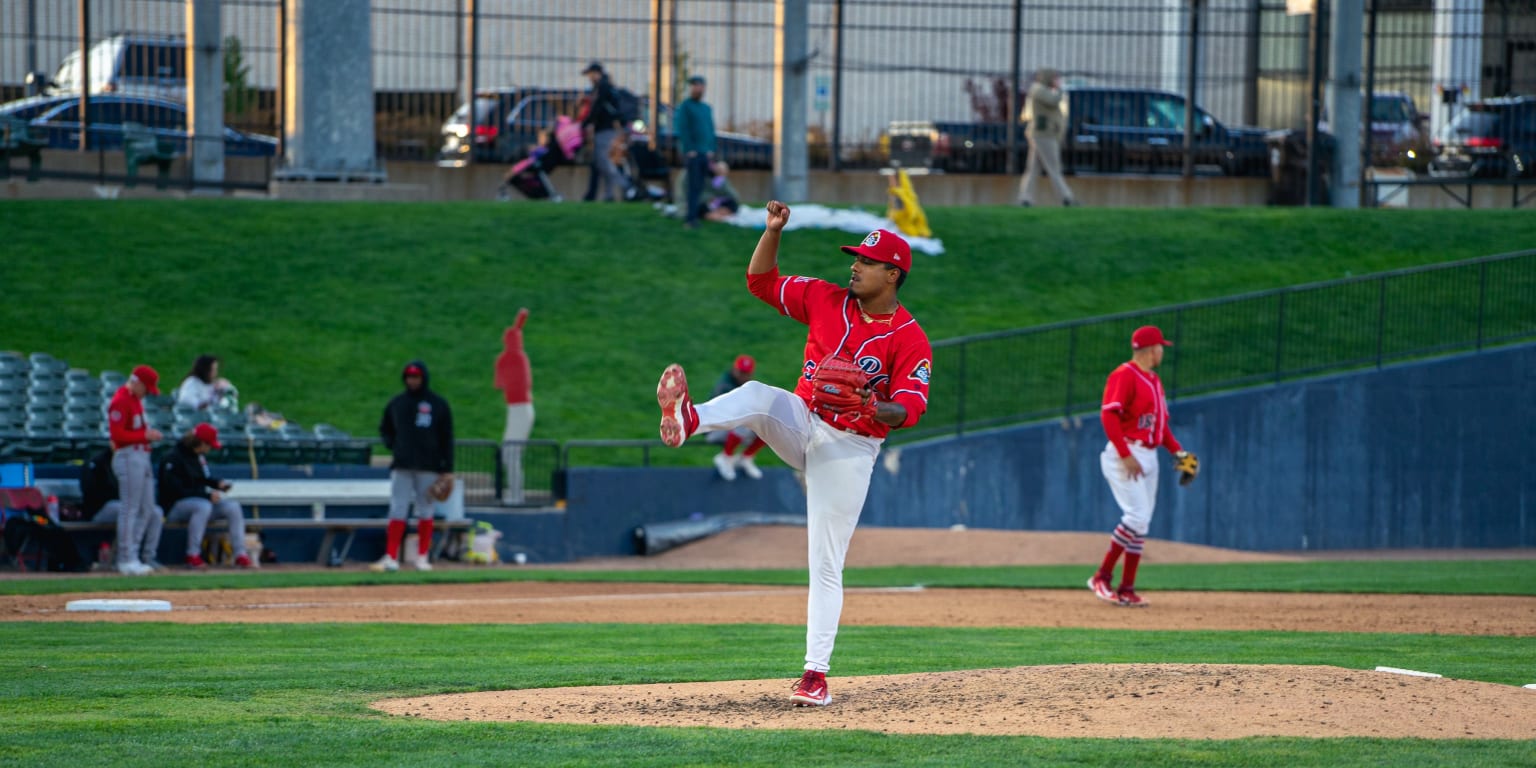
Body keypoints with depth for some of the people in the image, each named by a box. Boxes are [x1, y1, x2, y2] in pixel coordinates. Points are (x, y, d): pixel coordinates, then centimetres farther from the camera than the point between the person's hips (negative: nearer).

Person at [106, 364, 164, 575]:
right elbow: (117, 434, -19)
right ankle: (126, 560, -4)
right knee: (130, 509, -8)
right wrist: (145, 435, -18)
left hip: (142, 457, 10)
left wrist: (150, 434, 7)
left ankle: (132, 557, 17)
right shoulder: (120, 401, -13)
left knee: (147, 510, 12)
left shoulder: (136, 399, 17)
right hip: (128, 457, -10)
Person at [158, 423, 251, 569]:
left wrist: (218, 483, 2)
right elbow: (176, 491, -23)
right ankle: (193, 556, -34)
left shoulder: (200, 456, 10)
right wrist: (207, 495, -24)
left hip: (201, 501, 9)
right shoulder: (174, 459, -18)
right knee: (203, 506, -38)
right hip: (174, 506, -9)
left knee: (232, 506, -10)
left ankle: (240, 555, -14)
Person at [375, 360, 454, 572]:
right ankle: (391, 558, -10)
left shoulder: (438, 404, 3)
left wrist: (447, 469, -3)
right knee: (397, 511, -6)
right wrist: (392, 445, 2)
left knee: (425, 512, 4)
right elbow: (385, 429, 22)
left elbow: (447, 437, 3)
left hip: (429, 467, -1)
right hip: (402, 467, 1)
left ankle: (422, 557, 12)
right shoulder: (396, 403, 10)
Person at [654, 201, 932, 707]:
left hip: (849, 449, -3)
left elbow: (909, 411, -19)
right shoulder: (826, 301, 4)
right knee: (757, 396, -30)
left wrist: (872, 408, -39)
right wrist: (773, 231, -9)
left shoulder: (911, 341, -9)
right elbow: (761, 280, 6)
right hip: (800, 422, 3)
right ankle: (687, 420, -61)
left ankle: (816, 674, -1)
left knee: (826, 566, -5)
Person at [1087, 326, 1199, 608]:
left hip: (1148, 457, 9)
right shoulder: (1124, 376, -11)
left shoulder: (1154, 380, 18)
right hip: (1125, 455, -9)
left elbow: (1161, 421, 24)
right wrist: (1126, 455, -24)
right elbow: (1109, 415, -19)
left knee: (1141, 523, 5)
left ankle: (1127, 590, 6)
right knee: (1137, 517, -17)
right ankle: (1102, 577, -11)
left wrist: (1177, 450, 10)